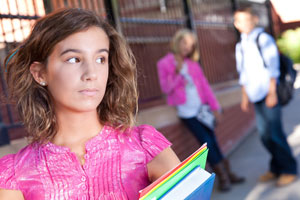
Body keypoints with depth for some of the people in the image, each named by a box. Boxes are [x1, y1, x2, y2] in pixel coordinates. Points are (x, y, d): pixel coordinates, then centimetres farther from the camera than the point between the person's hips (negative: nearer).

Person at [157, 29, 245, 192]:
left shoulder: (192, 63, 10)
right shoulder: (164, 64, -2)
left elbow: (204, 84, 9)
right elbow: (166, 88, -5)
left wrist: (214, 106, 5)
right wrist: (177, 74, -18)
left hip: (201, 107, 4)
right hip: (186, 111, -4)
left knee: (212, 140, 4)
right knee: (206, 141, -9)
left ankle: (227, 173, 12)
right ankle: (222, 176, 0)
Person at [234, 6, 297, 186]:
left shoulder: (263, 39, -3)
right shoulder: (240, 46, 15)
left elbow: (272, 68, -8)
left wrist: (272, 93, -13)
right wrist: (245, 96, 17)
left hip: (269, 94, -6)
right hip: (256, 96, 6)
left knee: (274, 133, -7)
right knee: (265, 135, 7)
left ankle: (289, 170, 7)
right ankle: (276, 168, 20)